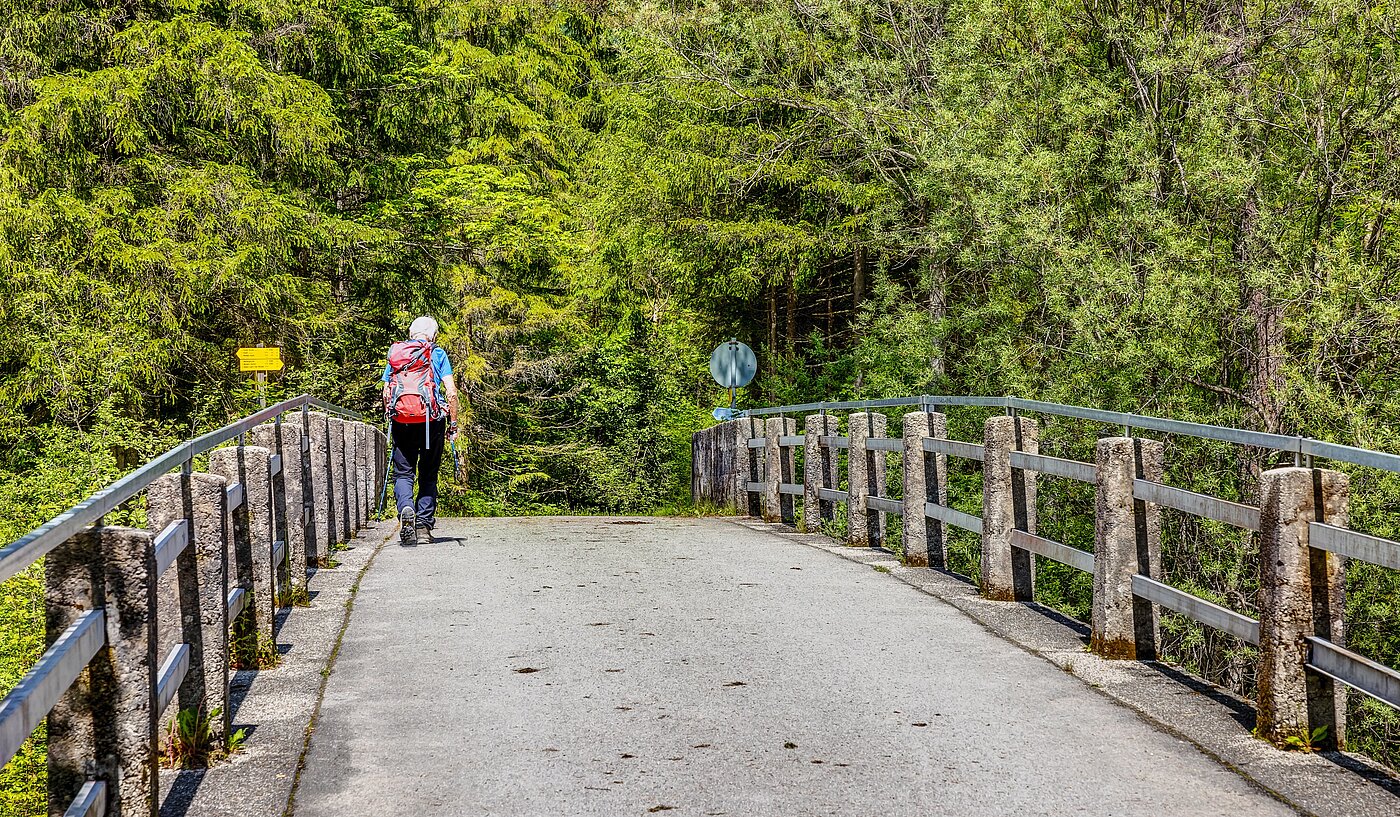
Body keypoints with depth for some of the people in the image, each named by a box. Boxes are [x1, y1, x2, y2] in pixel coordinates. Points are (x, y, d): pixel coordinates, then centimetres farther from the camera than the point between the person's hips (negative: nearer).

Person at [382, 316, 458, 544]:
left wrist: (391, 421, 23)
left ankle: (406, 509, -20)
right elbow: (451, 392, -3)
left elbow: (386, 393, 12)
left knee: (403, 473, 6)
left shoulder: (394, 353, 13)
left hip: (401, 420, 1)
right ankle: (424, 519, 4)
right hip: (431, 421, -1)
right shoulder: (437, 354, 5)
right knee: (428, 474, 12)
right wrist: (453, 424, 4)